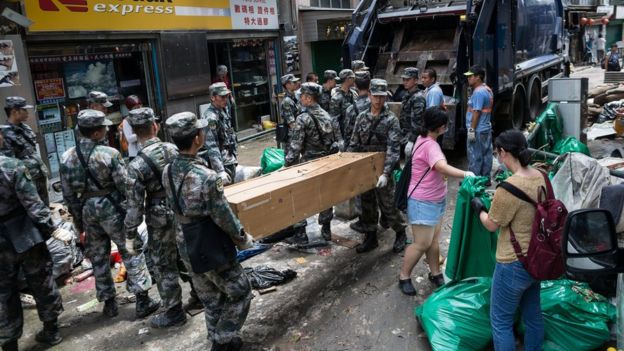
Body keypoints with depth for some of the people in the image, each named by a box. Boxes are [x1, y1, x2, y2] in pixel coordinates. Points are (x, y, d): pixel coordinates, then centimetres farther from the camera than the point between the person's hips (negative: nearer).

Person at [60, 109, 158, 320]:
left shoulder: (67, 157, 0)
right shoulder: (109, 153, -16)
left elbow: (68, 194, 5)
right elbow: (125, 186, -14)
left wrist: (78, 219, 14)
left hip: (87, 210, 5)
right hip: (112, 208, -5)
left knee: (98, 257, 16)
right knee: (131, 253, 4)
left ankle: (108, 303, 25)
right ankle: (142, 300, 5)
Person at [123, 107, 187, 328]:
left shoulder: (137, 165, -18)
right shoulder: (173, 149, -4)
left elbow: (135, 205, -15)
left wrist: (130, 235, -5)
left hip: (161, 222, -5)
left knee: (162, 266, 9)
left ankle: (173, 312, 20)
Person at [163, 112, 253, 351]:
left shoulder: (168, 171, -5)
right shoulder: (206, 177, -28)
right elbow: (224, 218, -19)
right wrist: (243, 239, -3)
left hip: (189, 249, 7)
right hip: (213, 251, -7)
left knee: (211, 301, 23)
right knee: (240, 293, 14)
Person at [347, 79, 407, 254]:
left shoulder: (391, 119, -10)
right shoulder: (362, 117, 5)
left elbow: (393, 148, -18)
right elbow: (354, 144, 9)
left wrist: (385, 173, -27)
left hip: (381, 170, -4)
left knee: (388, 204, 5)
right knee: (367, 205, 13)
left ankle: (400, 233, 27)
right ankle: (370, 237, 27)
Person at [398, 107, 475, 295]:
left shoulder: (424, 139, 7)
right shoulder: (429, 145, -26)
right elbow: (443, 167, -44)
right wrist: (465, 174, -49)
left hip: (435, 200, 10)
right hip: (423, 202, -10)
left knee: (433, 240, 18)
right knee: (422, 243, 0)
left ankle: (435, 274, 31)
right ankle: (404, 277, 16)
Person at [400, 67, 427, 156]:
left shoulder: (418, 98, -14)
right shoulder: (407, 96, 14)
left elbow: (416, 123, -21)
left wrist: (411, 141, -24)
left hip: (412, 139, -9)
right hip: (405, 138, 9)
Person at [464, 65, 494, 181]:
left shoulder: (478, 92, -17)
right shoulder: (488, 90, 15)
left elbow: (476, 112, -21)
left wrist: (471, 130, -20)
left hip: (478, 130, -10)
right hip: (487, 129, 10)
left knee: (474, 157, -4)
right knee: (486, 155, 13)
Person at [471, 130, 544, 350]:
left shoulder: (509, 188, -26)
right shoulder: (540, 177, -2)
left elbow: (492, 225, -12)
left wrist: (479, 209, 6)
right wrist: (496, 201, 17)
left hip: (514, 264, -8)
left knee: (501, 322, 8)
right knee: (533, 314, 23)